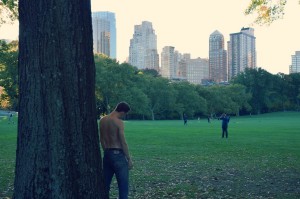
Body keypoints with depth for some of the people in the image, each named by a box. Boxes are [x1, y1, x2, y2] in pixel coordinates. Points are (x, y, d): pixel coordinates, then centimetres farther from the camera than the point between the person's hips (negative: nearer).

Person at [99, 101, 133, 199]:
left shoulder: (102, 120, 7)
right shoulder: (119, 122, -14)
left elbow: (102, 140, 13)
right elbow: (123, 142, -14)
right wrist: (129, 159, -8)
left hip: (107, 154, 7)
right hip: (118, 154, -7)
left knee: (105, 183, 15)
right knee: (123, 185, -1)